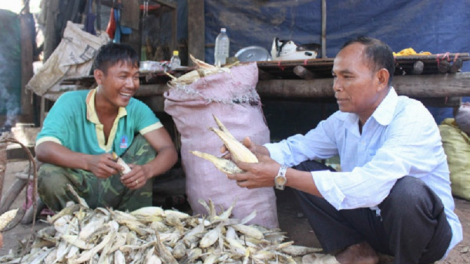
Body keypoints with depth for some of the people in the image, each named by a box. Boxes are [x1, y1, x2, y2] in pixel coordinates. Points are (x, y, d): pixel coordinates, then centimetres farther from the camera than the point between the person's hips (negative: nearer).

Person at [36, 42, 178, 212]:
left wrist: (146, 171, -39)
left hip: (117, 190, 3)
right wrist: (89, 162, -47)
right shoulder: (71, 103, -14)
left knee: (145, 143, -15)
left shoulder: (137, 109, -7)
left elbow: (169, 150, -16)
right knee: (49, 175, -32)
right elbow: (43, 149, -28)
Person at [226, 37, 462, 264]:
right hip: (372, 220, 6)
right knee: (301, 168, -3)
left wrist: (281, 176, -38)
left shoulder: (412, 119, -26)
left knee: (406, 189, -38)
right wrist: (257, 152, -21)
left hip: (429, 229, -5)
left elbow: (368, 188, -38)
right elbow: (297, 147, 2)